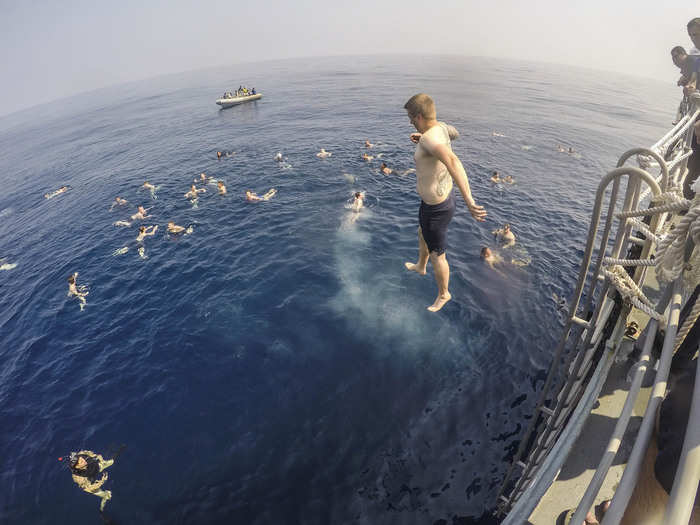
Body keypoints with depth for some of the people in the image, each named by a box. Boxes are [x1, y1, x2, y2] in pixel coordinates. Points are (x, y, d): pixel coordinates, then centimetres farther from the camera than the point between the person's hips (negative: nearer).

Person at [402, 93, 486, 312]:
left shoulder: (429, 137, -33)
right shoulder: (441, 127, -3)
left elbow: (452, 161, -52)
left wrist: (469, 201, -61)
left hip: (436, 210, -10)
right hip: (443, 197, 10)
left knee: (436, 256, 11)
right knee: (422, 234, 35)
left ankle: (443, 294, 37)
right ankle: (420, 266, 63)